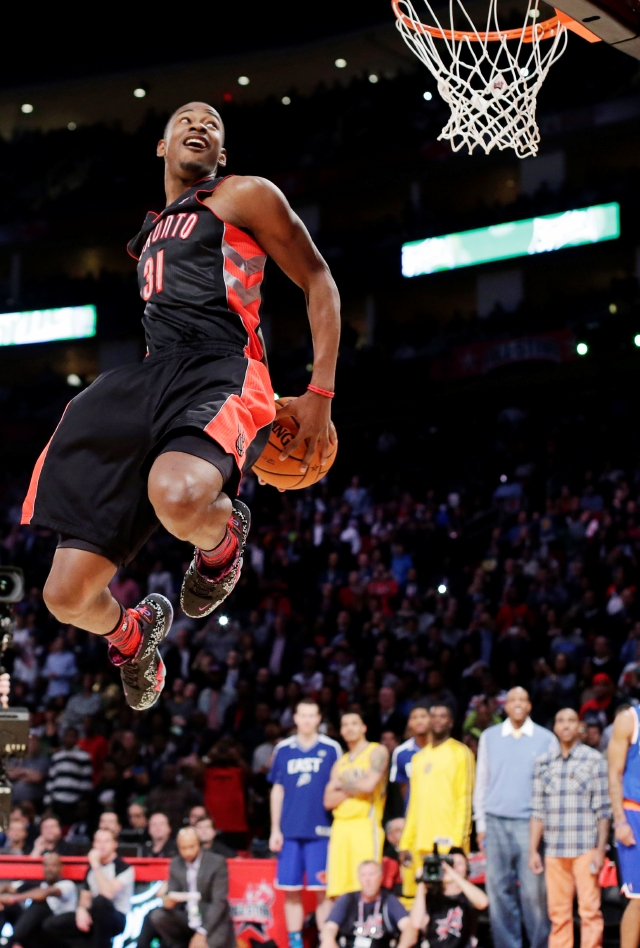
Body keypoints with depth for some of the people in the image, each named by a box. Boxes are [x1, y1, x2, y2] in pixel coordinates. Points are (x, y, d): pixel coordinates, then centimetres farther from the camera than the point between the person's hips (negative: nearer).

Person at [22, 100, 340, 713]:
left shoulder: (246, 197, 8)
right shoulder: (151, 232, 29)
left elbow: (318, 282, 6)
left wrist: (320, 394, -3)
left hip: (219, 376, -6)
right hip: (146, 384, 6)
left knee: (179, 496, -45)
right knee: (67, 596, -4)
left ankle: (223, 536, -7)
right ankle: (130, 635, 33)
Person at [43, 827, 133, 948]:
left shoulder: (123, 868, -12)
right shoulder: (92, 869, 10)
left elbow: (108, 894, -27)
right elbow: (85, 897, 14)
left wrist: (96, 866, -22)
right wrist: (82, 910, -10)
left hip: (116, 920, -6)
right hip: (95, 918, 6)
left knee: (100, 901, -40)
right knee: (50, 926, -10)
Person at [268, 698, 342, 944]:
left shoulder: (331, 749, 3)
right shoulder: (283, 749, 8)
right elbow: (277, 790, 12)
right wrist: (275, 829, 6)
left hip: (320, 830, -2)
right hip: (290, 831, 2)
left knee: (322, 889, -3)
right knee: (291, 890, 3)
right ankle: (295, 943, 11)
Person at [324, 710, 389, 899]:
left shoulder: (376, 752, 4)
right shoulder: (340, 763, 22)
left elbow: (368, 785, -13)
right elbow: (329, 800, 11)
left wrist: (342, 785, 4)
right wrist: (353, 789, -5)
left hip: (365, 825, -6)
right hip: (341, 826, 6)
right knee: (339, 889, 0)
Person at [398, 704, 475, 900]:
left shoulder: (460, 753, 1)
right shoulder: (419, 757, 20)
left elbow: (464, 799, -6)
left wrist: (457, 840, -15)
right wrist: (406, 843, 11)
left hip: (448, 841, -6)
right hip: (421, 843, 6)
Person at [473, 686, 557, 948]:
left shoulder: (546, 739, 5)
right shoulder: (489, 737, 10)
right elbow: (481, 781, 13)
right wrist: (480, 823, 8)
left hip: (531, 823, -2)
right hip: (496, 822, 2)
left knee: (533, 890, -6)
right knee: (499, 889, 0)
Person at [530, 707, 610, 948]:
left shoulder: (594, 760, 2)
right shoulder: (543, 763, 11)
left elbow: (603, 809, 0)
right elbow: (538, 811, 12)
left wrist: (601, 849, -5)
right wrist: (533, 850, 7)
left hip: (585, 849, -3)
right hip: (554, 850, 3)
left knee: (589, 910, -6)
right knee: (558, 913, 4)